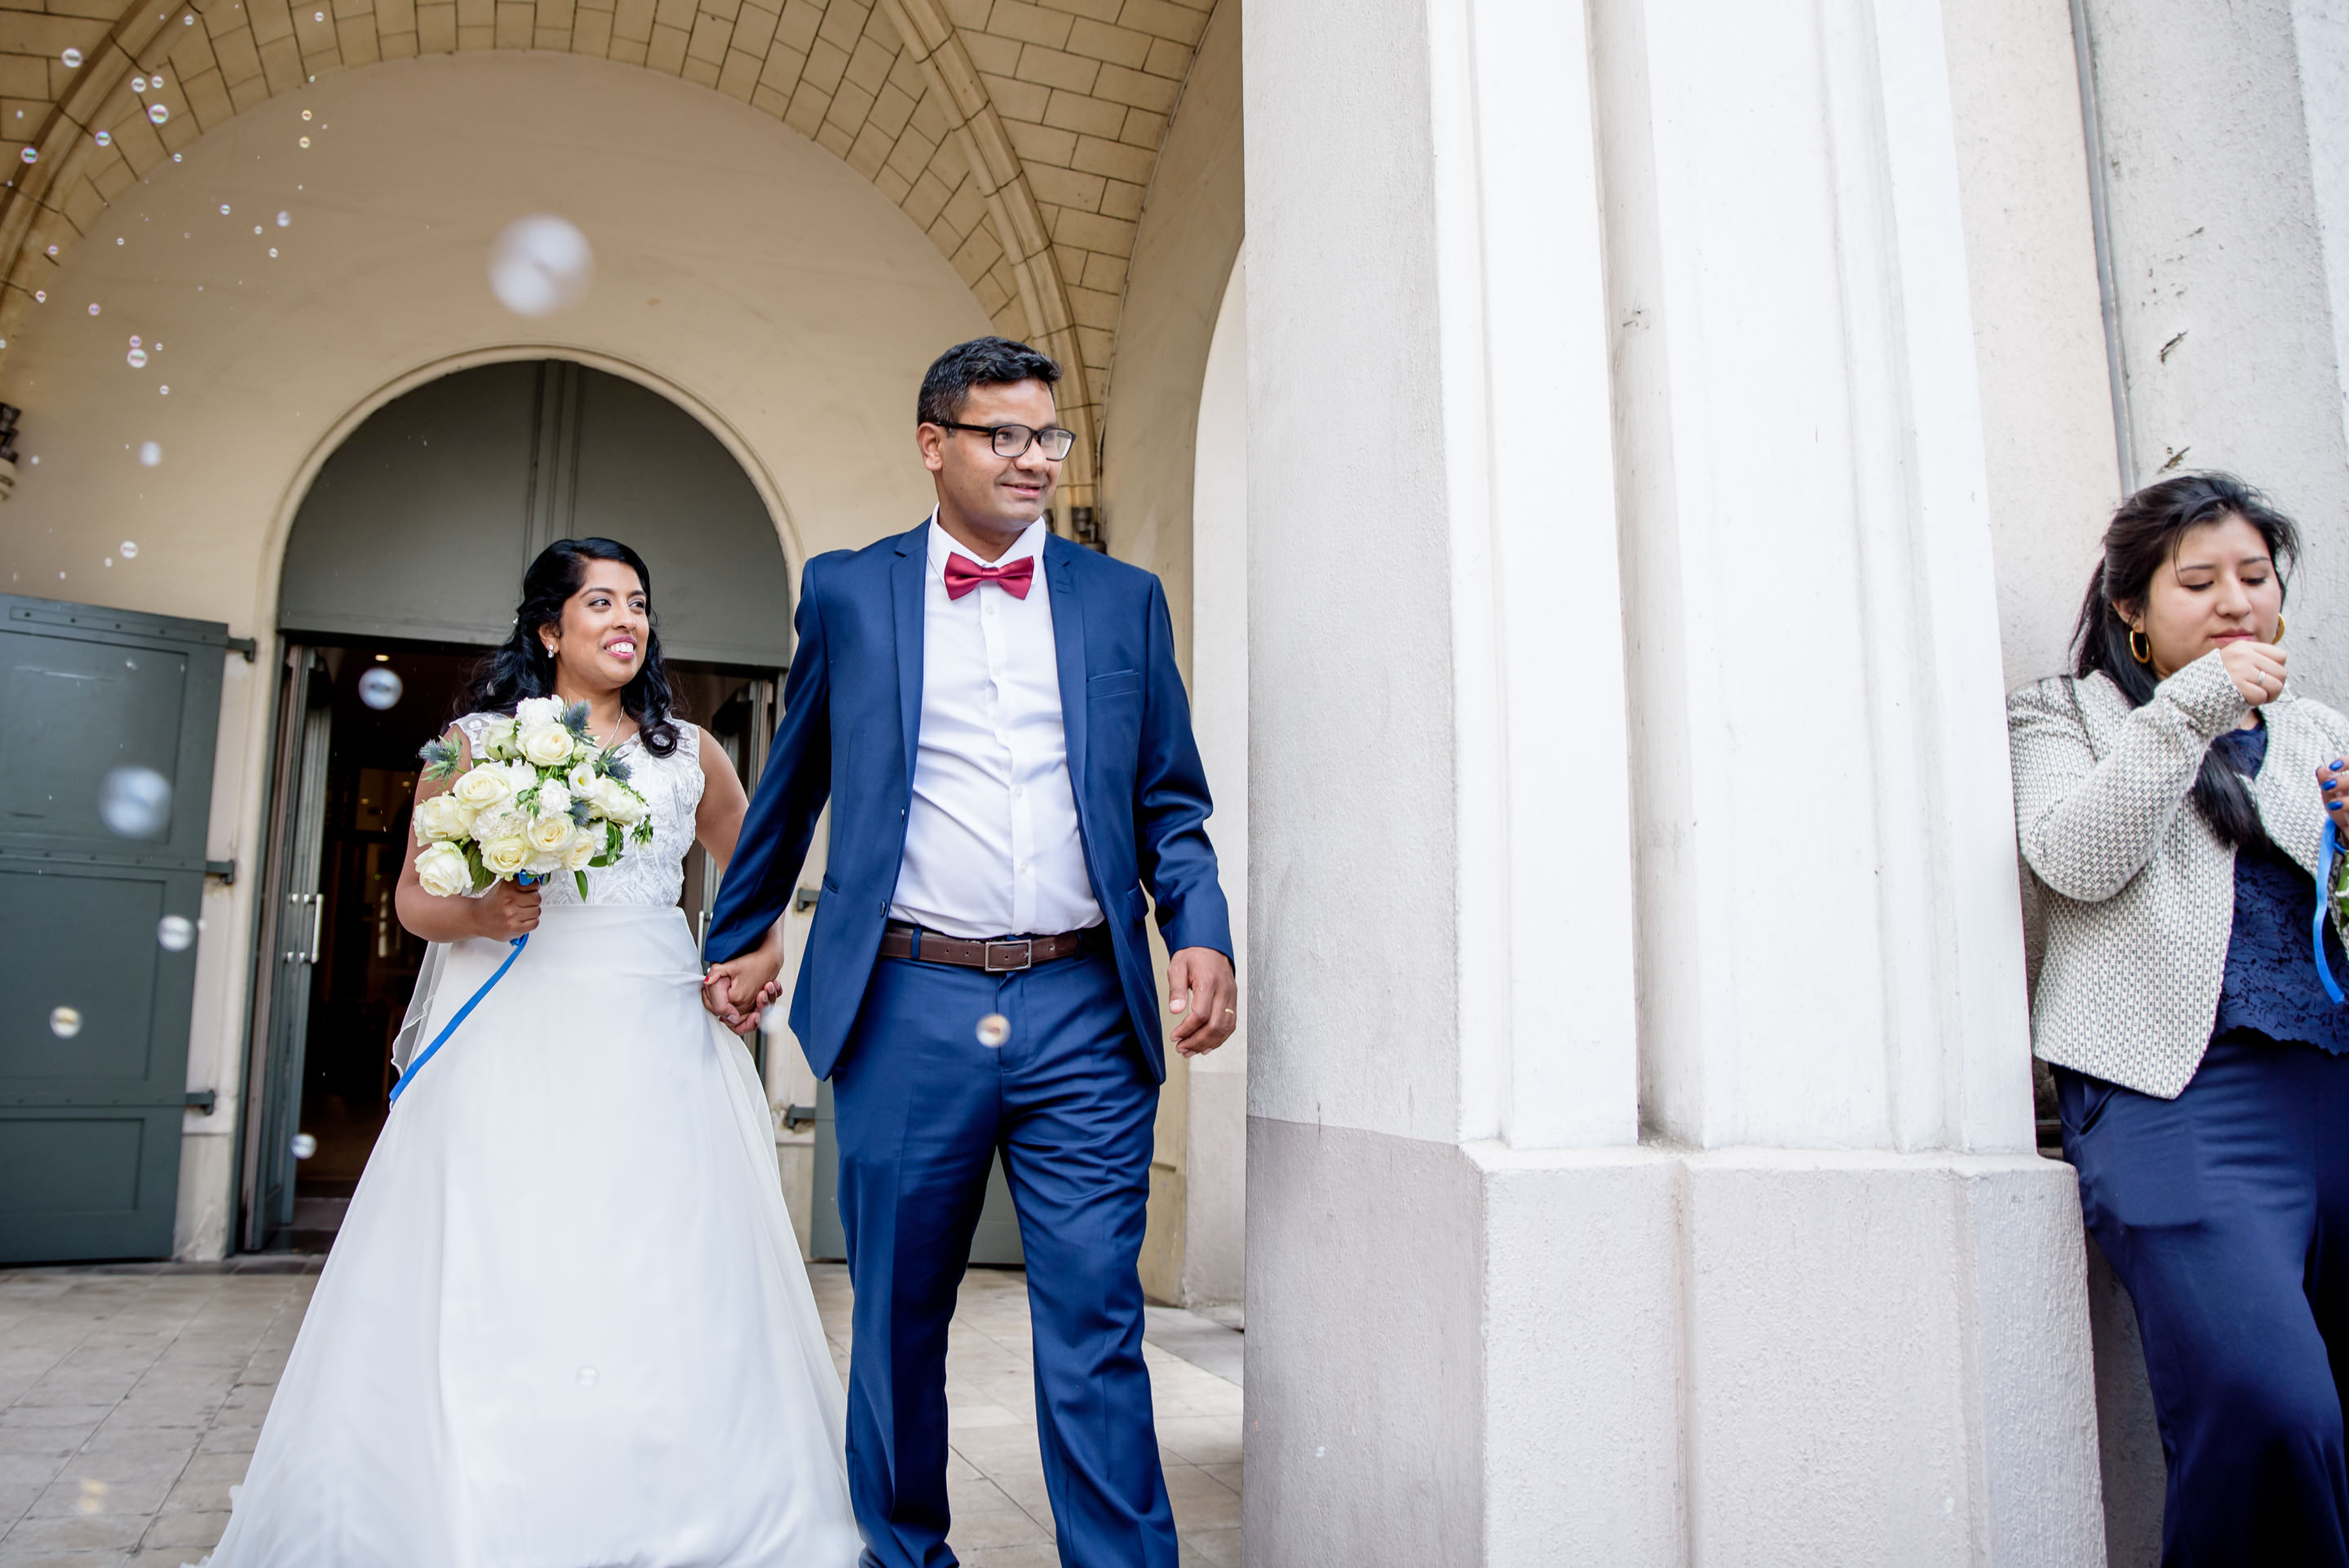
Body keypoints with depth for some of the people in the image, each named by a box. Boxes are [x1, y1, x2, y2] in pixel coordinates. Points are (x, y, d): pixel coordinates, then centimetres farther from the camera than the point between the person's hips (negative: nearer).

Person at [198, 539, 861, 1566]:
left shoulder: (688, 751, 13)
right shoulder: (476, 740, 7)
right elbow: (415, 895, 7)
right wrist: (478, 916, -14)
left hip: (656, 1047, 2)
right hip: (511, 1041, -1)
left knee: (669, 1285, -2)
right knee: (487, 1289, -5)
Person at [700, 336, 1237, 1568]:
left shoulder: (1125, 599, 11)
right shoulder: (847, 592, 9)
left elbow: (1170, 804, 10)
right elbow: (790, 787, 19)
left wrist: (1202, 936, -6)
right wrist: (741, 936, 25)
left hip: (1086, 1014, 0)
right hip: (906, 1008, 1)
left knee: (1095, 1331, 0)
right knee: (897, 1325, 14)